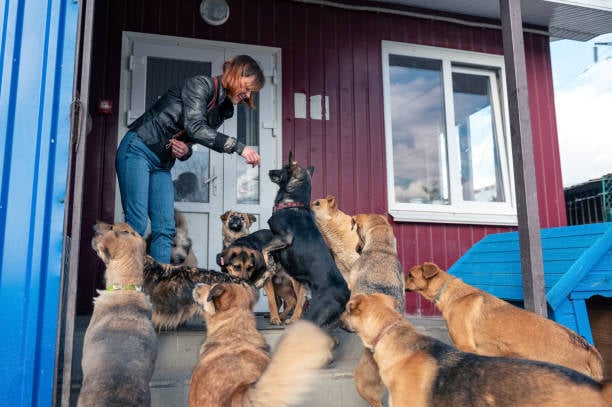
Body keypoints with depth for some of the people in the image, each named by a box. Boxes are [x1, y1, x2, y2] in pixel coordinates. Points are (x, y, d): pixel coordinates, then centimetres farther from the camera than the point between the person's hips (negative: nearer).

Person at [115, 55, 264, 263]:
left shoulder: (223, 109, 10)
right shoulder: (200, 84, -12)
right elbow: (195, 127, -27)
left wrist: (185, 150, -11)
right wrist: (239, 147, -29)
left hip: (162, 164, 8)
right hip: (138, 150, -8)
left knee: (165, 228, -1)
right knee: (136, 224, -13)